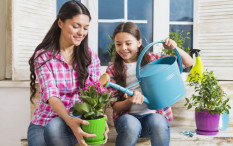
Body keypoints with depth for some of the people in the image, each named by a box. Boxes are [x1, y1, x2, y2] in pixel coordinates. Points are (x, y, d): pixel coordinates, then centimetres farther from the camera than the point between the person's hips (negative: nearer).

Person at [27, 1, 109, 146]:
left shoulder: (91, 57, 3)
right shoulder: (43, 56, -5)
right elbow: (51, 95, -18)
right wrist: (69, 120, -38)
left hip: (79, 120, 0)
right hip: (43, 122, 0)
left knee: (55, 127, -33)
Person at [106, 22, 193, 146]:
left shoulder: (152, 59, 4)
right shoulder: (112, 70, 4)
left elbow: (188, 63, 8)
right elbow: (115, 107, 1)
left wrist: (175, 48, -11)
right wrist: (129, 101, -21)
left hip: (153, 114, 0)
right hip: (127, 116, 0)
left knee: (157, 122, -34)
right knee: (131, 125, -34)